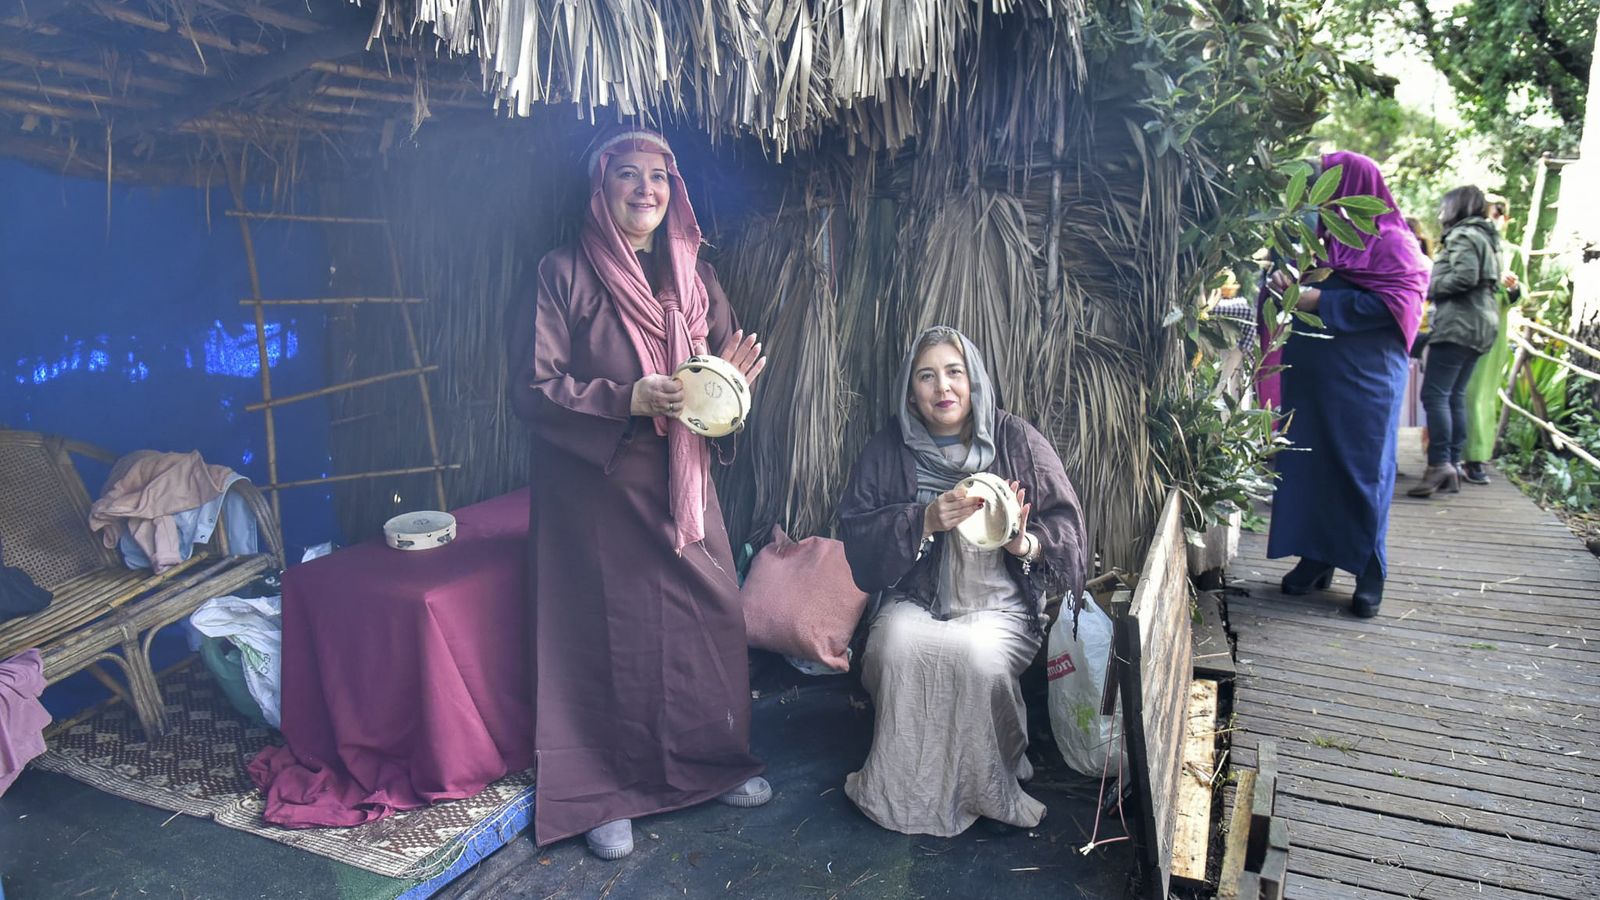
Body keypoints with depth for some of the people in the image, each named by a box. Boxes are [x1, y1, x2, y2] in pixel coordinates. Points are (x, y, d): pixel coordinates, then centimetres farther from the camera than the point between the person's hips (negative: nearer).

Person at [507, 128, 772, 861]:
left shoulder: (692, 275, 9)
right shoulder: (564, 273, -6)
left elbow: (722, 363, 14)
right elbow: (532, 388, -11)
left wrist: (730, 377, -11)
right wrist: (630, 399, -22)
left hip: (680, 480, 5)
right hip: (595, 481, -4)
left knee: (711, 614, 7)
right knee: (606, 629, 1)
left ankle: (712, 760, 29)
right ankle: (601, 792, 19)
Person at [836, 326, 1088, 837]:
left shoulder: (1017, 441, 0)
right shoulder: (888, 450, 3)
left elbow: (1067, 525, -2)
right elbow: (855, 533, -3)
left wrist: (1024, 543, -23)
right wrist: (925, 521, -17)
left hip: (999, 604, -1)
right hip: (915, 600, 1)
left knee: (980, 658, -31)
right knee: (898, 649, -29)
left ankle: (990, 789, -4)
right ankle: (903, 792, -8)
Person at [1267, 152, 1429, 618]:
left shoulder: (1391, 242, -7)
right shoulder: (1318, 234, 13)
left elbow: (1396, 302, -17)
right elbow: (1295, 282, 21)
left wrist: (1322, 300, -17)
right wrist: (1283, 280, -3)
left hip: (1363, 380, -6)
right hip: (1309, 376, 6)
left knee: (1362, 470, 0)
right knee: (1308, 464, 8)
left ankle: (1369, 573, 11)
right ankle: (1315, 558, 20)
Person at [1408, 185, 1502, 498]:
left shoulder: (1463, 236, -8)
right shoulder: (1485, 237, 24)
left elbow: (1464, 277, -20)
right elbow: (1483, 281, 21)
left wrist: (1431, 287, -6)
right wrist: (1434, 288, 14)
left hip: (1458, 325, -10)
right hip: (1476, 326, 10)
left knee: (1434, 394, -15)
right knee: (1455, 396, 9)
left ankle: (1439, 464, -20)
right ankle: (1453, 465, 10)